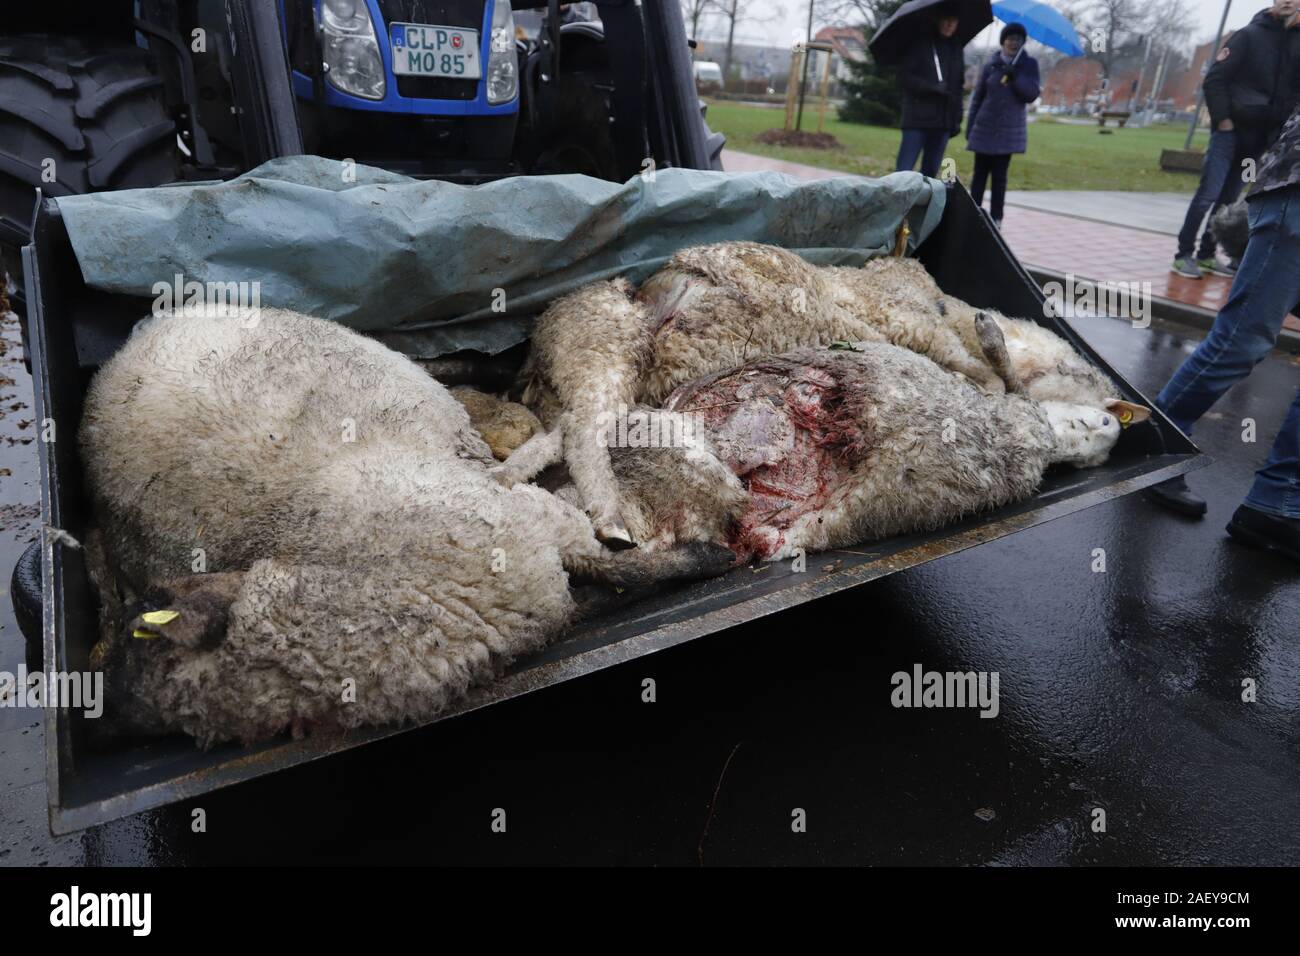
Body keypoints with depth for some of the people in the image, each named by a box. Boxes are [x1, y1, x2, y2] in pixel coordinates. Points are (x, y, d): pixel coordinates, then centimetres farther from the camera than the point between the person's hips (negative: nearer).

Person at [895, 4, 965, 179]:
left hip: (943, 121, 5)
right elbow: (905, 74, -6)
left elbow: (959, 86, 19)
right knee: (904, 171, -11)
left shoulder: (956, 48, 16)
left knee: (930, 172, 4)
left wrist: (957, 118, 12)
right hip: (918, 118, -5)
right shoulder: (920, 44, 0)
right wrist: (932, 87, -18)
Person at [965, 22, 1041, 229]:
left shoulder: (1029, 65, 4)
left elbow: (1032, 95, -4)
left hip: (1009, 130, -1)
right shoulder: (991, 66, 5)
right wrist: (970, 127, 3)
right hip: (985, 128, 1)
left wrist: (1016, 76, -16)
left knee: (999, 175, -1)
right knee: (980, 173, 2)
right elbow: (977, 97, 8)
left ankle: (996, 217, 3)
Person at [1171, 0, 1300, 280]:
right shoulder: (1249, 35, -2)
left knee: (1228, 200, 7)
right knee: (1208, 194, -11)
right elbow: (1214, 79, -7)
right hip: (1231, 130, -4)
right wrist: (1222, 119, -12)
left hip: (1261, 138, 4)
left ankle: (1207, 254, 11)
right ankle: (1184, 255, -7)